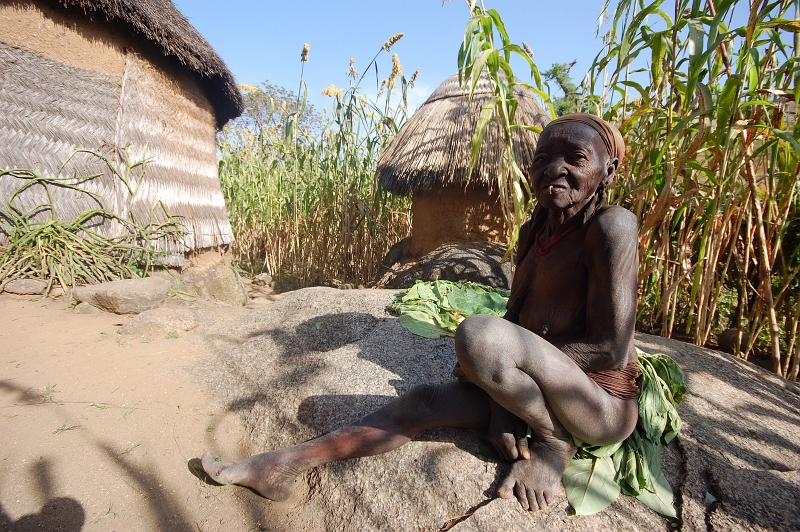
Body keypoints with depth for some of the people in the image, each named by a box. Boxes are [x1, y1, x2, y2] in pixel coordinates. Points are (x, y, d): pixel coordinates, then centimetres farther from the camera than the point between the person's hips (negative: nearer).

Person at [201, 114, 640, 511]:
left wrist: (490, 359, -17)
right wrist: (501, 406, -12)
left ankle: (554, 445, -6)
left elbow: (610, 349, -21)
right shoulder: (533, 232, 4)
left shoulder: (611, 225, -20)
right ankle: (282, 467, 1)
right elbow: (513, 316, 2)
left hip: (602, 406, -6)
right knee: (423, 402, -6)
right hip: (537, 396, 7)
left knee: (479, 333, -31)